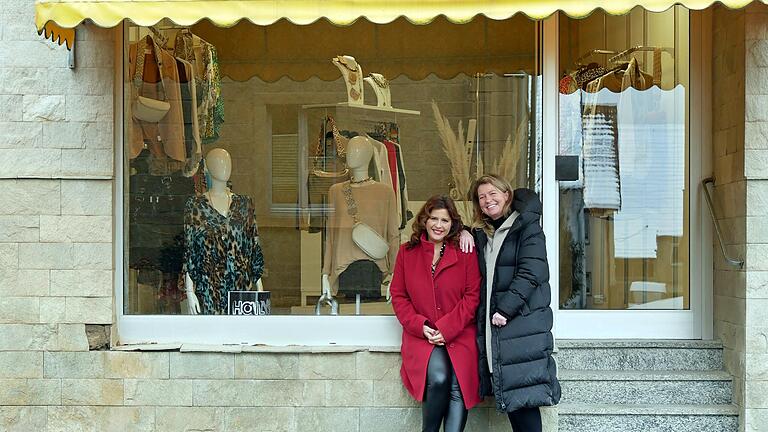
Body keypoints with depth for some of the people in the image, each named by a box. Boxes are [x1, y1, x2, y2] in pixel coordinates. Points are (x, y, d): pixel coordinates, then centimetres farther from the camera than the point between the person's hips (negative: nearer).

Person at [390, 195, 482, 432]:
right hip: (422, 336, 0)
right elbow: (398, 295, 11)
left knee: (458, 388, -21)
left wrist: (446, 329, -9)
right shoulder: (407, 252, 11)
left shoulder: (466, 253, 6)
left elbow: (473, 296, 1)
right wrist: (420, 326, -5)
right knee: (438, 378, -26)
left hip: (460, 335, 0)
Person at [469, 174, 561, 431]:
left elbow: (531, 273, -12)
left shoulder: (527, 227, -2)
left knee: (522, 395, -9)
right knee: (506, 393, 5)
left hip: (523, 321, -6)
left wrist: (505, 309, -16)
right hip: (492, 323, 6)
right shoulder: (480, 234, 17)